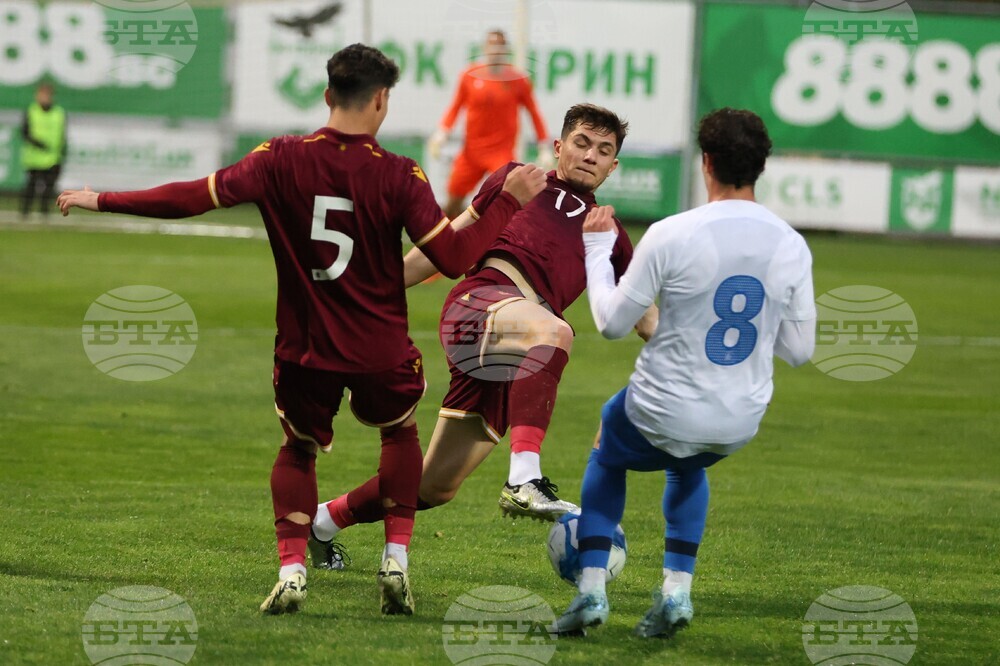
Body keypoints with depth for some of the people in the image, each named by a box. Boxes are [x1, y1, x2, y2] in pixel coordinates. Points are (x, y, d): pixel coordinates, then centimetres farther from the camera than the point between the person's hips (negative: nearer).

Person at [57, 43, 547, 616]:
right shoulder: (398, 175, -11)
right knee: (401, 433, 28)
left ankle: (292, 569, 6)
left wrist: (102, 201, -3)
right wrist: (509, 201, -2)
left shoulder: (283, 160, -9)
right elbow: (455, 257, -13)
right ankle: (396, 562, 16)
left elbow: (197, 197, -12)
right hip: (380, 350, -1)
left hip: (305, 349, 1)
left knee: (298, 448, 24)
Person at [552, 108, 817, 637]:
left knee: (607, 454, 32)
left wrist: (597, 250, 7)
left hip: (662, 416, -3)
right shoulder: (792, 247, -7)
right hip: (740, 424, 3)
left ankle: (591, 588, 20)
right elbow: (798, 351, 1)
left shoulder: (670, 236, -18)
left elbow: (612, 323, -7)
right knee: (687, 468, 39)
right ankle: (676, 590, 25)